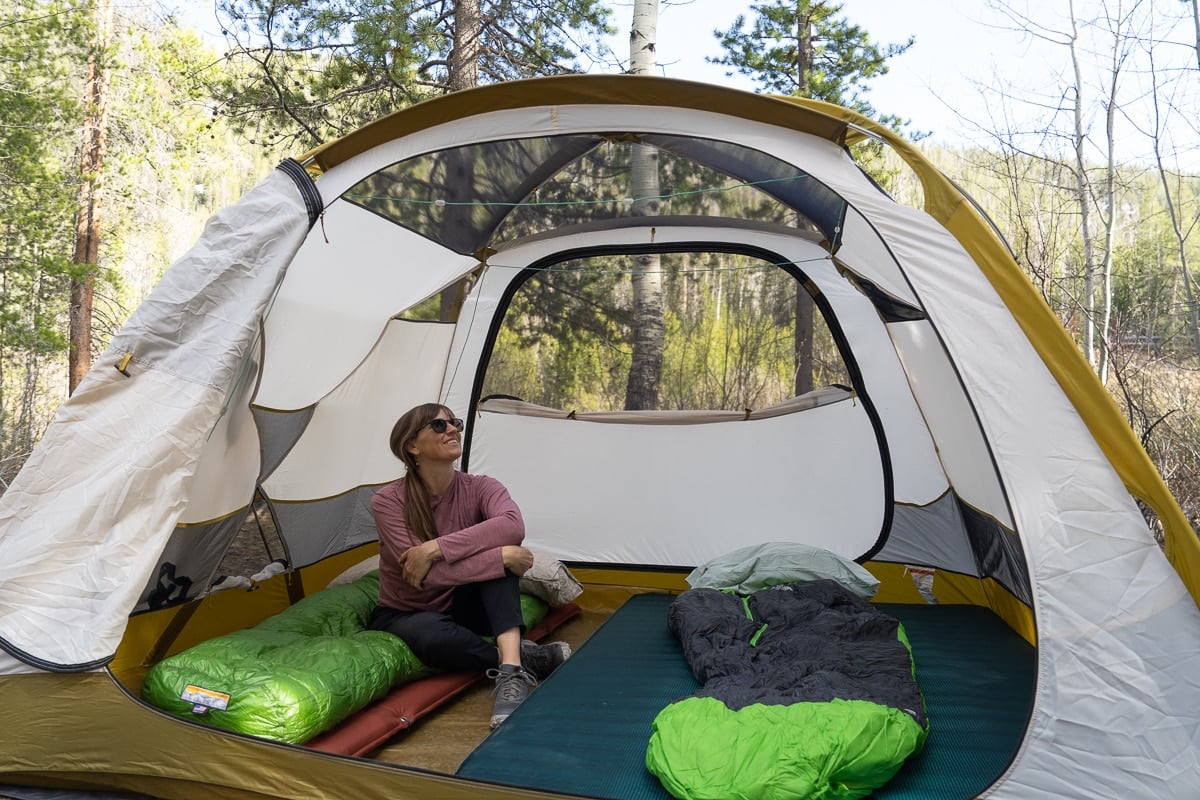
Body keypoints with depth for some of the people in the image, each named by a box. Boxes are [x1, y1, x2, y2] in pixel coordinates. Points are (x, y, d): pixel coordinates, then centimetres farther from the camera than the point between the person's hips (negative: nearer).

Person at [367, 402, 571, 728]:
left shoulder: (479, 488, -12)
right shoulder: (388, 502, -19)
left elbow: (513, 525, -36)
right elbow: (427, 576, -29)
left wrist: (435, 548, -39)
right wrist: (503, 558, -35)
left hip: (459, 607, 3)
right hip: (404, 616, -3)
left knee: (497, 545, -28)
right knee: (431, 634, -41)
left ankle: (511, 671, -37)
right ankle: (523, 658, -20)